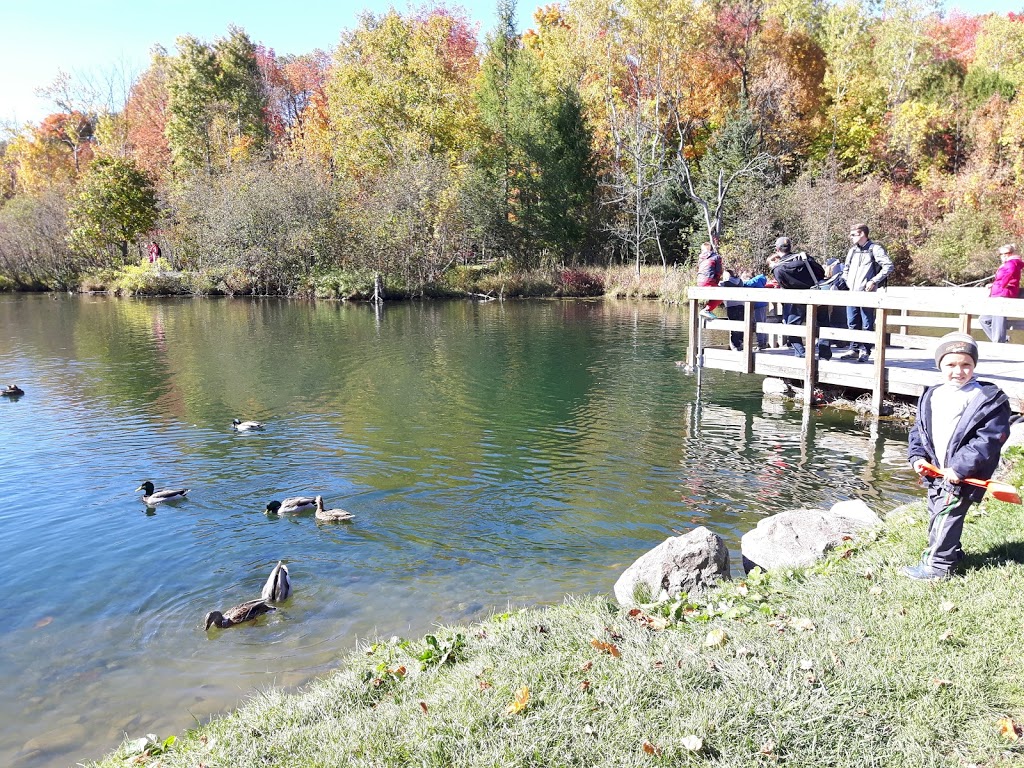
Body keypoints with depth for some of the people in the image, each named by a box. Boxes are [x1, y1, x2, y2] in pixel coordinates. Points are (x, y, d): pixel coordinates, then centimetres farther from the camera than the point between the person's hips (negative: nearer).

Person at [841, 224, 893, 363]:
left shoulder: (874, 249, -5)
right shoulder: (852, 250, 15)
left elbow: (888, 266, -11)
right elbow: (846, 268, 28)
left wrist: (874, 281, -14)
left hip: (866, 293, -6)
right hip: (852, 293, 6)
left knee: (867, 324, -1)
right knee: (852, 323, 9)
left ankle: (865, 351, 5)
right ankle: (854, 349, 17)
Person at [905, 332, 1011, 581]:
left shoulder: (989, 399, -12)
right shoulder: (931, 396, 7)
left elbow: (989, 439, -17)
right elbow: (919, 430, 15)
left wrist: (960, 468, -22)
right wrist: (917, 456, 0)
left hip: (962, 476, -7)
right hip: (935, 472, 7)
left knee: (945, 517, -5)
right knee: (937, 515, 18)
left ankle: (937, 566, 7)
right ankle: (951, 554, 37)